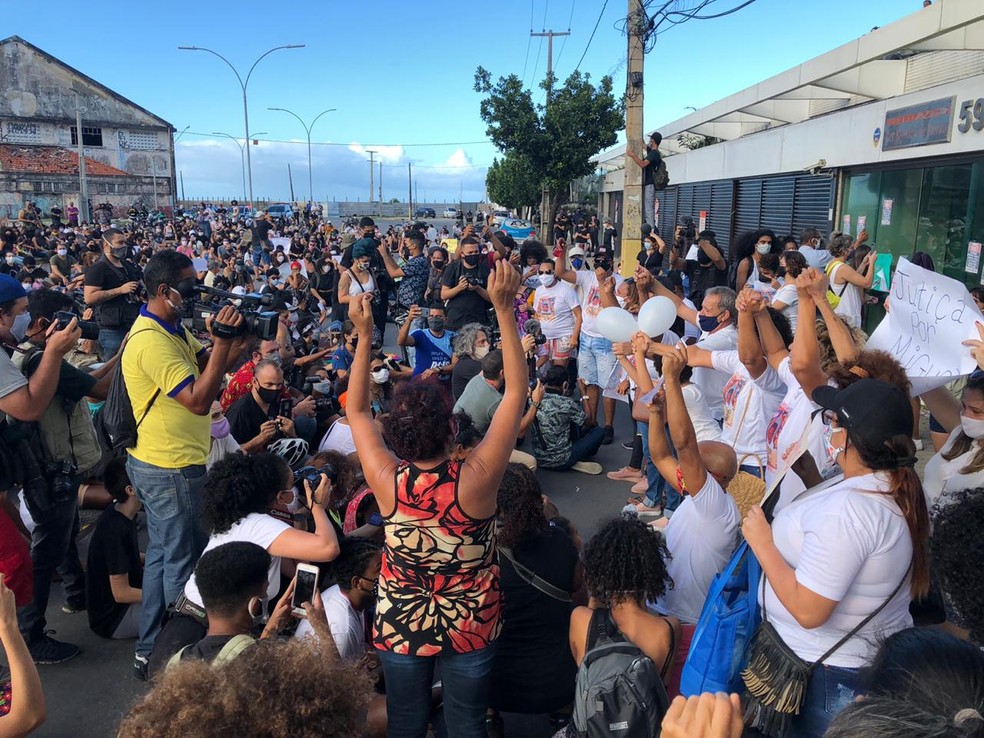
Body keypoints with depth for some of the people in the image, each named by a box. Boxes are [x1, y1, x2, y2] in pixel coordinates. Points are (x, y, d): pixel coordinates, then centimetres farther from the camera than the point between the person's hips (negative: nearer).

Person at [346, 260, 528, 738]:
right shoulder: (476, 480, -29)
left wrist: (364, 335, -10)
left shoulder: (387, 482, -24)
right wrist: (504, 309, -24)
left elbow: (356, 410, -7)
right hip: (470, 627, -1)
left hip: (400, 626, 2)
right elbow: (517, 391, -23)